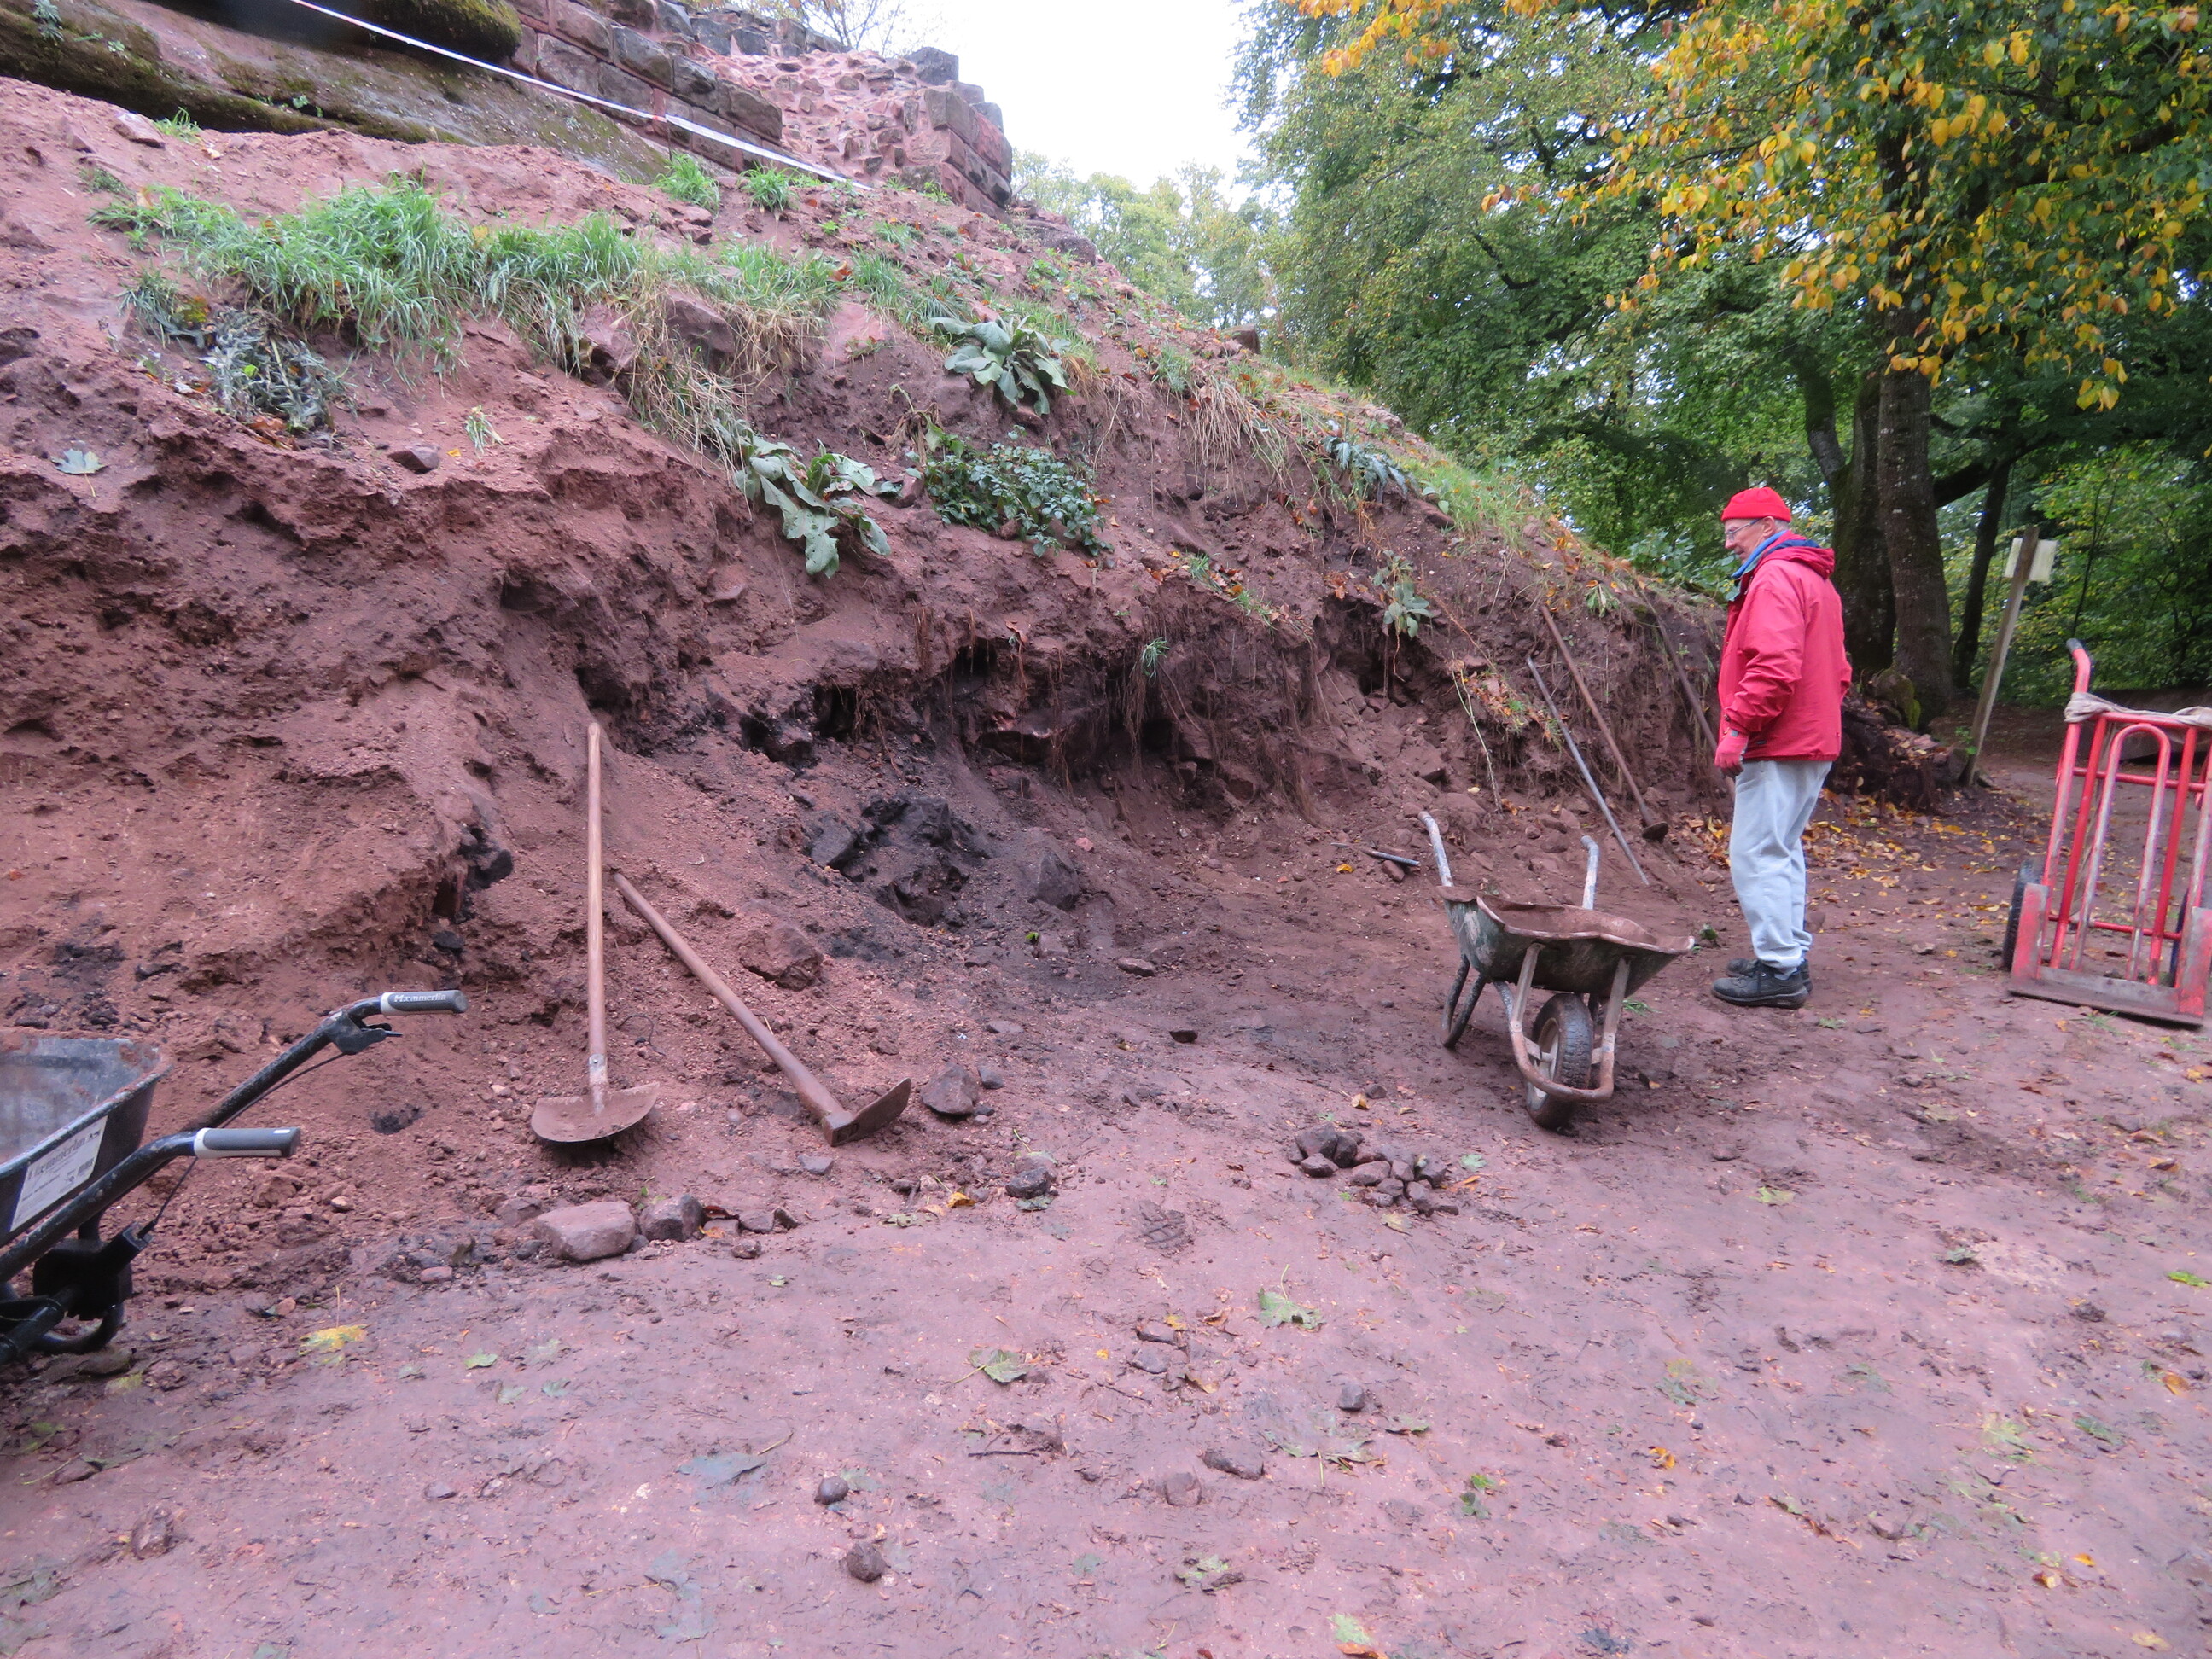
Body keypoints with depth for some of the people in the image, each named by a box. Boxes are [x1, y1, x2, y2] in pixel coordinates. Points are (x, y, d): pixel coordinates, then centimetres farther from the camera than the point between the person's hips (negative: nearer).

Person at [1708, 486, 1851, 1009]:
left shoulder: (1774, 579, -13)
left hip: (1776, 749, -11)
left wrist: (1738, 727, -22)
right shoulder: (1815, 579, 21)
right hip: (1812, 741, 11)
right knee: (1781, 852, 17)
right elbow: (1837, 671, 24)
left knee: (1757, 855, -8)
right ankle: (1790, 956, 25)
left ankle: (1779, 971, -5)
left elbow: (1773, 667, -25)